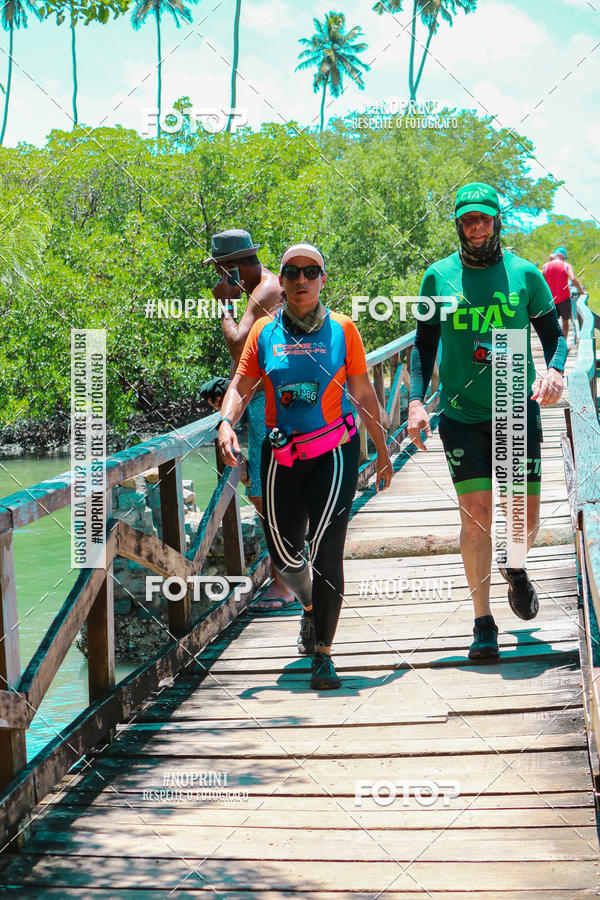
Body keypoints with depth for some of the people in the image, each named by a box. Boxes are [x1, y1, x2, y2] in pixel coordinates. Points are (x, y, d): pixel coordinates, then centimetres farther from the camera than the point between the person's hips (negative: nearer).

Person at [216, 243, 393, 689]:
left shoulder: (342, 329, 0)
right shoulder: (264, 331, 4)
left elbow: (364, 394, 6)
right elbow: (241, 386, 3)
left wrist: (383, 451, 9)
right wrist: (226, 423, -17)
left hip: (334, 451, -2)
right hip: (281, 453, 3)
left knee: (326, 550, -15)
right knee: (284, 554, 9)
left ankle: (323, 653, -6)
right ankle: (311, 606, 43)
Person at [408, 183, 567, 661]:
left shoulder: (525, 274, 2)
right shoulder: (438, 277, 3)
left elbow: (553, 334, 8)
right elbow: (425, 344, 10)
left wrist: (555, 370, -14)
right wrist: (416, 400, -3)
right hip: (461, 414, 0)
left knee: (526, 515, 2)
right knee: (475, 512, -7)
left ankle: (515, 568, 38)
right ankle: (483, 623, 4)